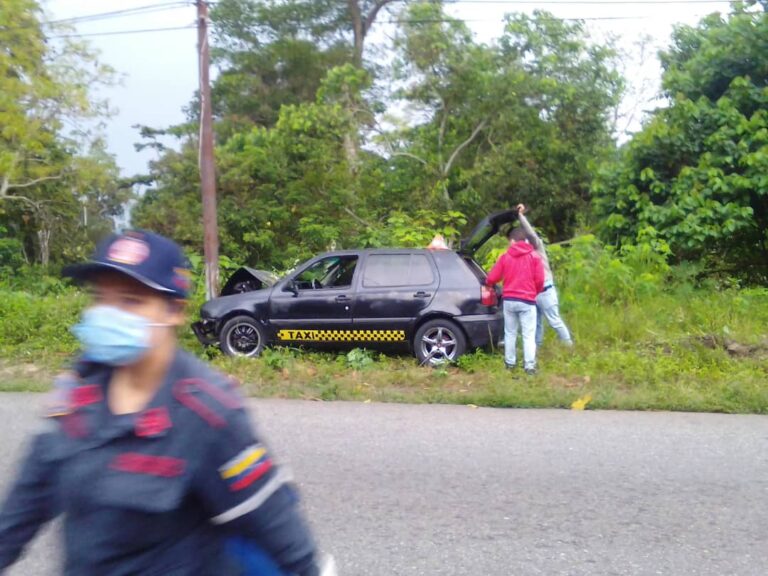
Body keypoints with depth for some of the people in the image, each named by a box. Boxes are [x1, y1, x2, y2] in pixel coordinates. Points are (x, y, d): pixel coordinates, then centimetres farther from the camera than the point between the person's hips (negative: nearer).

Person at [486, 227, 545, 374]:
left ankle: (510, 362, 20)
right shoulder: (534, 257, 0)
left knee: (510, 333, 14)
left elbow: (492, 278, 3)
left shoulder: (505, 257, 4)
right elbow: (540, 280, -5)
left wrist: (488, 284, 27)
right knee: (528, 335, 0)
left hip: (509, 300, 2)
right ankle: (529, 366, -5)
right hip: (527, 301, -2)